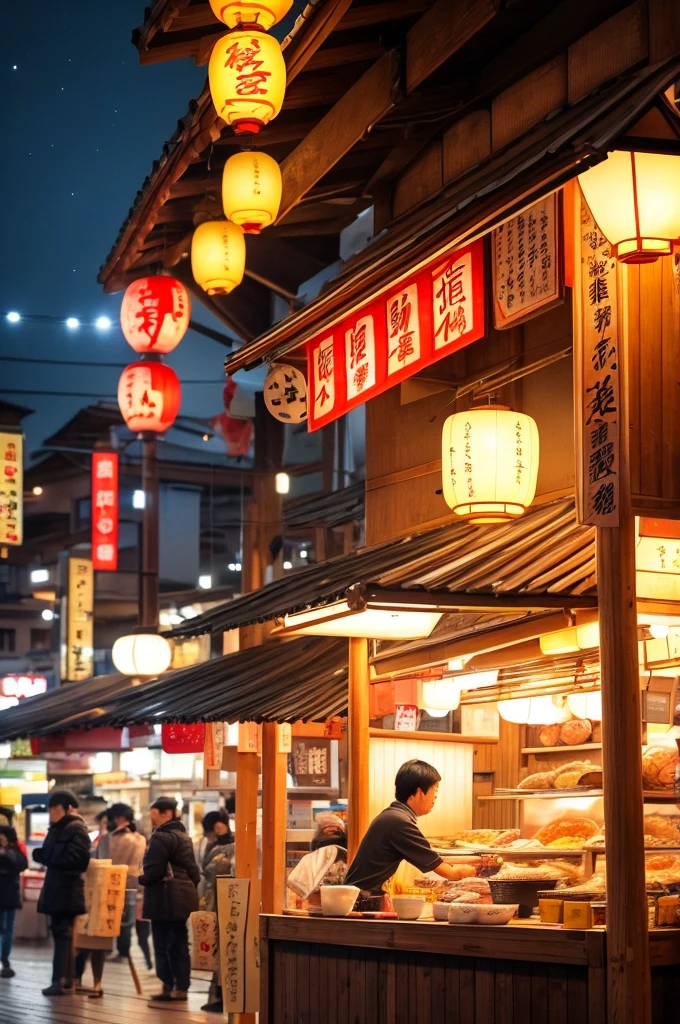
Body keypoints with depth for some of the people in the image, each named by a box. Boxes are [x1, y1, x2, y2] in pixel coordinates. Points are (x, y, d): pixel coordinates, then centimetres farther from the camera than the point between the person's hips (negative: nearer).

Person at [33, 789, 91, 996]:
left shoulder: (77, 830, -12)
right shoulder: (57, 829, 16)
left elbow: (71, 860, -21)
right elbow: (50, 855, 15)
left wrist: (45, 857, -12)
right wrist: (42, 855, -7)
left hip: (68, 891, -9)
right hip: (56, 889, 9)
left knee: (63, 934, -10)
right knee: (60, 933, 11)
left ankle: (60, 981, -11)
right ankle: (64, 979, 15)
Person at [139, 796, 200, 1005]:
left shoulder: (161, 837, -15)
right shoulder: (182, 835, 17)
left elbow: (153, 871, -20)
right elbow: (191, 869, 20)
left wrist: (141, 878, -2)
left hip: (165, 898, -10)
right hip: (182, 893, 10)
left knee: (165, 944, -4)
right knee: (178, 943, 12)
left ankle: (170, 987, -3)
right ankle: (180, 987, 16)